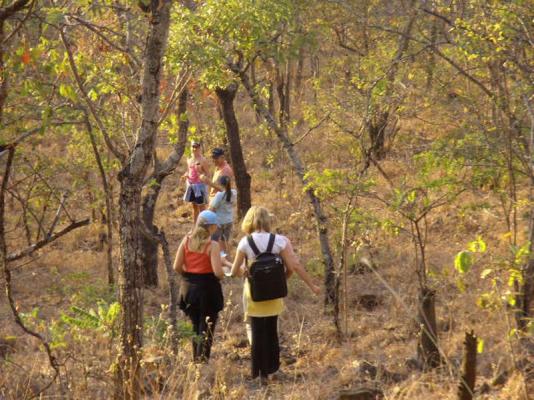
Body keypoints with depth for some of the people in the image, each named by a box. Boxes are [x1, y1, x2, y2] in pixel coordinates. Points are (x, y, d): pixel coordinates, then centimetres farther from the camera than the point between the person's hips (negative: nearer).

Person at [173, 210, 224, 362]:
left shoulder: (186, 240, -1)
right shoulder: (212, 245, -15)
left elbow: (177, 267, -2)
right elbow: (217, 272, -22)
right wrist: (222, 275, 0)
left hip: (188, 287, 5)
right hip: (207, 288, -5)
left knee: (195, 327, 20)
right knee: (206, 330, 5)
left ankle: (196, 360, 25)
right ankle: (203, 360, 0)